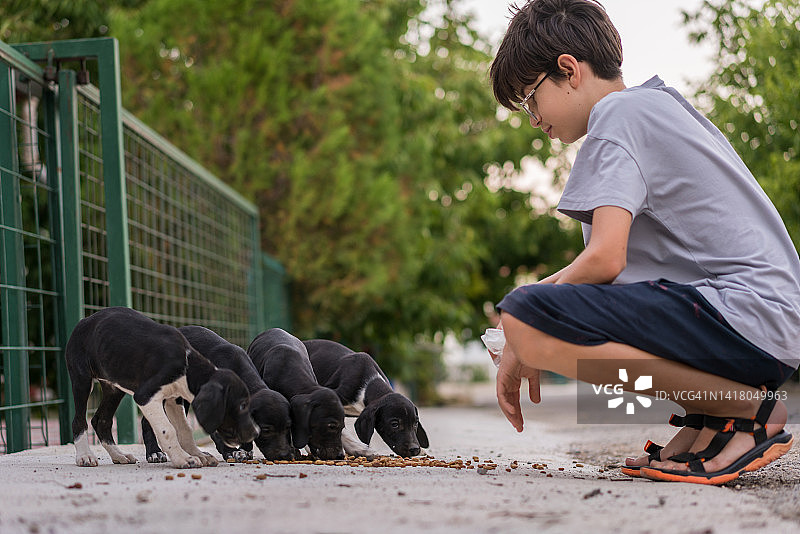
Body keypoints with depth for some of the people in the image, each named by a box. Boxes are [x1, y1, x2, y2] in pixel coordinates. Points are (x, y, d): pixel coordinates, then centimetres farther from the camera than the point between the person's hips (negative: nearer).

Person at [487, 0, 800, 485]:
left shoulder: (617, 113, -5)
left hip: (743, 314, -10)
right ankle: (711, 412, 9)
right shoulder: (663, 104, 25)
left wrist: (524, 343, -4)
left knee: (524, 319, -24)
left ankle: (746, 409, -14)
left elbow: (605, 258, -16)